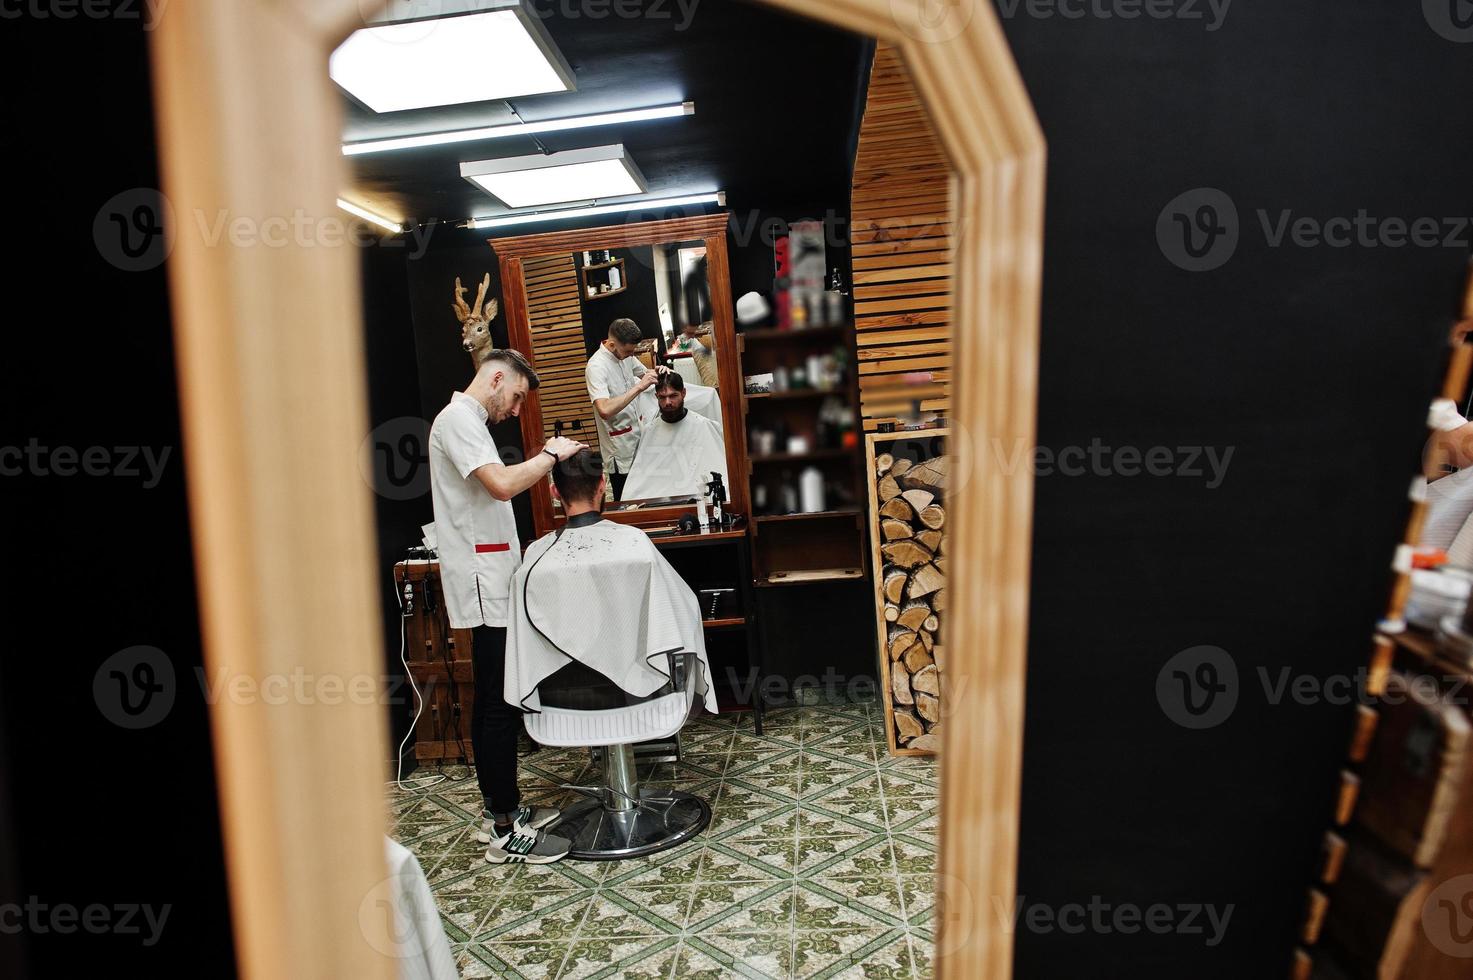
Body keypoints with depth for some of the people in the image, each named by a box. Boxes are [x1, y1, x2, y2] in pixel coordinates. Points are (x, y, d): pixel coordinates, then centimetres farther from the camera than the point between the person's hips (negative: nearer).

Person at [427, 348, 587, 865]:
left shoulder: (466, 420, 19)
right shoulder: (458, 419, -13)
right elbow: (501, 485, -27)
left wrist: (541, 459, 10)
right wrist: (551, 455, -15)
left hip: (490, 583, 11)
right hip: (485, 586, -11)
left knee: (492, 701, 15)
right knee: (500, 704, -5)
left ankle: (499, 808, 27)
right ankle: (506, 830, 5)